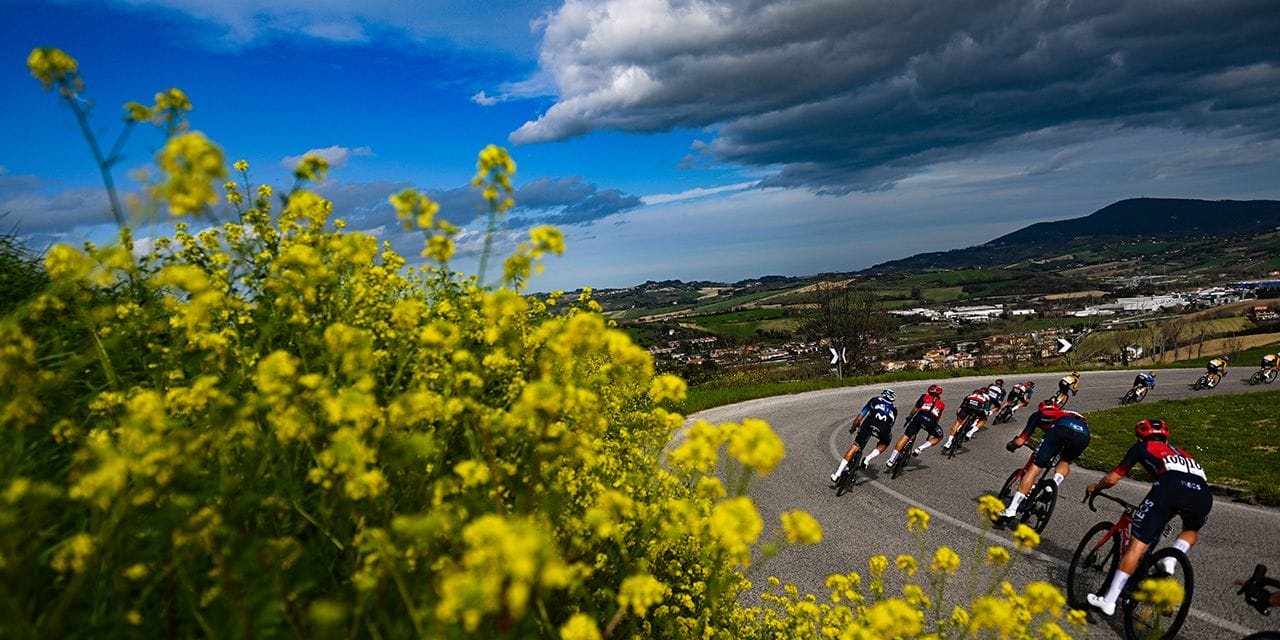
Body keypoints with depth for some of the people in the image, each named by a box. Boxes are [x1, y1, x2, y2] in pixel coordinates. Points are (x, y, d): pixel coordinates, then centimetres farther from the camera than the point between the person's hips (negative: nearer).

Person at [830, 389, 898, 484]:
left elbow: (859, 419, 30)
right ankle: (868, 459, 7)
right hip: (884, 428, 1)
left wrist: (852, 428, 46)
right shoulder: (894, 408, 38)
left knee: (855, 446, 6)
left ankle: (837, 474, -3)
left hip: (870, 423, -1)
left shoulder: (874, 400, 33)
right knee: (885, 443, 33)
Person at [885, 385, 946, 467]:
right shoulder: (942, 404, 31)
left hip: (920, 416, 0)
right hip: (931, 420, 0)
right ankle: (919, 449, 5)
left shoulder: (924, 397, 29)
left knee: (905, 436, 5)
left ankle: (891, 460, -3)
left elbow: (915, 409, 35)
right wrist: (931, 428, 50)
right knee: (939, 436, 26)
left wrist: (909, 418, 52)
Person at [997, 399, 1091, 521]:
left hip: (1061, 428, -3)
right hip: (1084, 434, 4)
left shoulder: (1038, 415, 33)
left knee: (1035, 467, 2)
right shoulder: (1067, 413, 47)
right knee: (1065, 462, 34)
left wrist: (1011, 445, 46)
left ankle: (1011, 509, -4)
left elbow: (1020, 441, 24)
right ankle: (1054, 486, 6)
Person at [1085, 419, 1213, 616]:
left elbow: (1112, 479, 30)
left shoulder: (1141, 447, 29)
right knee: (1191, 532, 36)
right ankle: (1169, 562, 9)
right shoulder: (1180, 452, 40)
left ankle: (1109, 601, 0)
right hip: (1202, 493, 4)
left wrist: (1095, 488, 50)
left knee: (1137, 544, 0)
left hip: (1171, 486, -4)